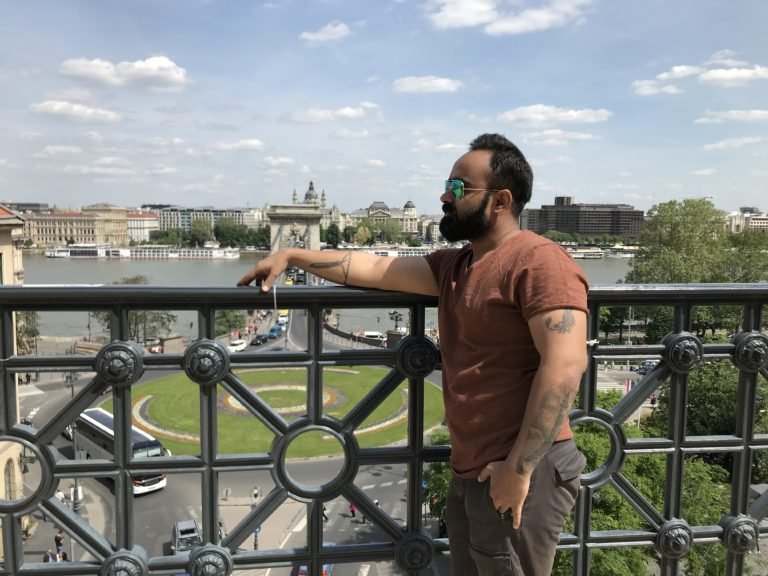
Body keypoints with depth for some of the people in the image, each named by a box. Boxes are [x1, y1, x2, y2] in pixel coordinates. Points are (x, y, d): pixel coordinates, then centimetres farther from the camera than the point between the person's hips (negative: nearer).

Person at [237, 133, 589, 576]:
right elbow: (375, 268, 14)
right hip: (471, 472, 9)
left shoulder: (539, 261, -16)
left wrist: (519, 467, -24)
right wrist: (293, 255, 13)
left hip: (521, 473, -8)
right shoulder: (454, 265, 13)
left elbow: (565, 364, -24)